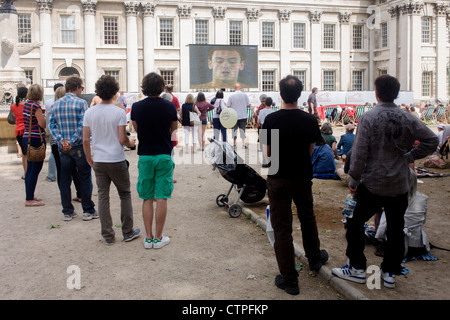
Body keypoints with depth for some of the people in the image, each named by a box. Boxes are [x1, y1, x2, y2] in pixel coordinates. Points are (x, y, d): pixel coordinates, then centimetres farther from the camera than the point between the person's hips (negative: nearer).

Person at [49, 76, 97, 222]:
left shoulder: (56, 104, 8)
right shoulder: (81, 103, -8)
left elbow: (52, 125, 2)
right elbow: (83, 125, -18)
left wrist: (61, 140, -6)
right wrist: (72, 141, -15)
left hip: (63, 148, 5)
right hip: (79, 146, -5)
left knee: (65, 179, 10)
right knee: (85, 178, 4)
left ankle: (67, 211, 16)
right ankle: (88, 211, 10)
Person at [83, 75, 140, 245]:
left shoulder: (89, 112, 1)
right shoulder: (119, 112, -10)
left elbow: (85, 140, 1)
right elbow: (122, 139, -13)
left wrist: (89, 158, 15)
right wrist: (131, 143, 9)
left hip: (99, 161, 3)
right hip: (117, 161, -3)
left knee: (103, 196, 9)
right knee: (125, 194, 12)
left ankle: (108, 236, 13)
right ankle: (128, 232, 18)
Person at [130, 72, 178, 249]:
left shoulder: (137, 107, -3)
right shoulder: (169, 107, -6)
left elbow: (136, 129, 9)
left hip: (145, 156, 2)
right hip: (164, 155, -1)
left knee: (147, 199, 9)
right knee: (161, 198, 4)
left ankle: (148, 238, 13)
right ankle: (158, 238, 8)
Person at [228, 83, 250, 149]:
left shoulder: (231, 96, -4)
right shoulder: (245, 95, -1)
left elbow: (228, 106, -1)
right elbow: (249, 105, 3)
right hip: (243, 116, 1)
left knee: (234, 130, 5)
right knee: (242, 130, 7)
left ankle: (234, 145, 6)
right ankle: (243, 144, 5)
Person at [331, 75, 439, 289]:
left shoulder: (368, 118, -12)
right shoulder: (408, 118, -2)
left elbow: (360, 152, -16)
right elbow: (432, 140, -3)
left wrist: (354, 179, -7)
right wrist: (410, 156, 6)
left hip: (372, 184, -3)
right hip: (400, 184, 4)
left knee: (356, 223, 12)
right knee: (396, 229, 14)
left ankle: (356, 269, 18)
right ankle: (390, 273, 22)